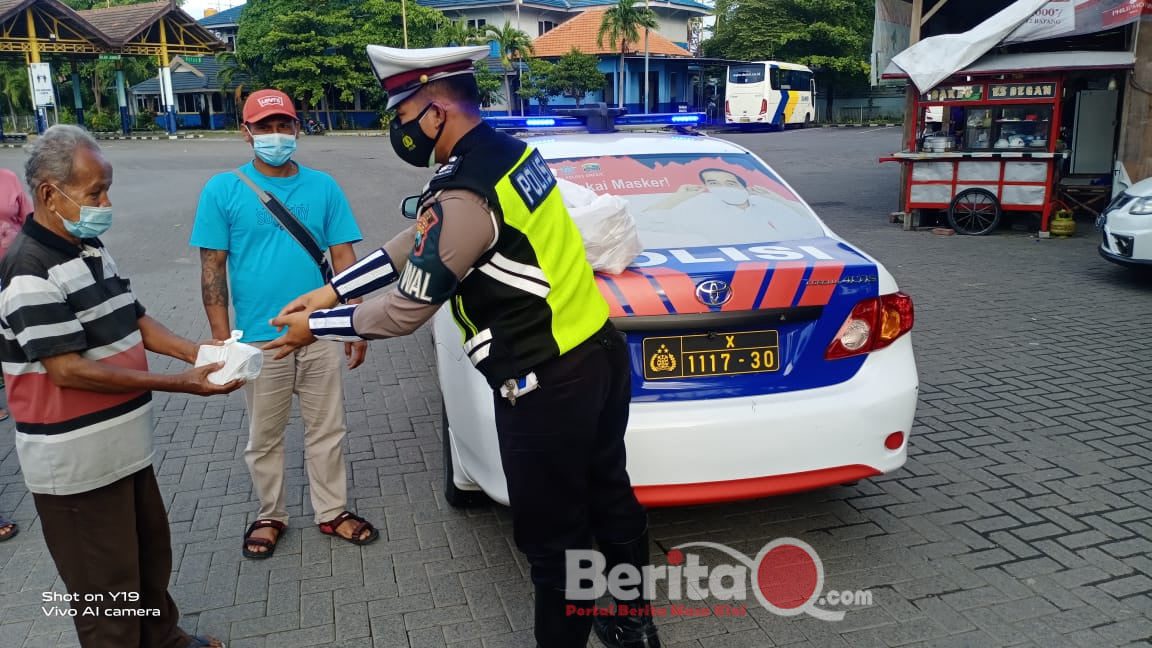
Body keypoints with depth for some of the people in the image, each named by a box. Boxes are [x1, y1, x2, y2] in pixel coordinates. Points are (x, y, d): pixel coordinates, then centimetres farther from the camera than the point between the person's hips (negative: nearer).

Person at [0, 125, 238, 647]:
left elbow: (133, 320, 13)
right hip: (76, 463, -9)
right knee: (106, 588, 6)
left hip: (123, 444, 9)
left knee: (151, 554, 24)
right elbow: (69, 371, -25)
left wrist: (199, 354, -3)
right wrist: (181, 384, -24)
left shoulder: (91, 250, 7)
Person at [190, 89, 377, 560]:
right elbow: (212, 269, -4)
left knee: (327, 431, 13)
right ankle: (270, 516, 32)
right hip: (259, 339, -1)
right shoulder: (223, 191, -3)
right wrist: (222, 338, -8)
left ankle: (332, 512, 29)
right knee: (264, 437, 14)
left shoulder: (323, 187, 2)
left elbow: (344, 259, 3)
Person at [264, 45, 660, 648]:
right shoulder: (508, 151, 7)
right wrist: (331, 290, 14)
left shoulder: (464, 196, -23)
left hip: (547, 385, -10)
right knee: (608, 494, 24)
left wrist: (315, 327, 2)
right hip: (602, 351, 10)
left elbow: (405, 310, -14)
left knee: (552, 535, 9)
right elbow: (416, 242, 13)